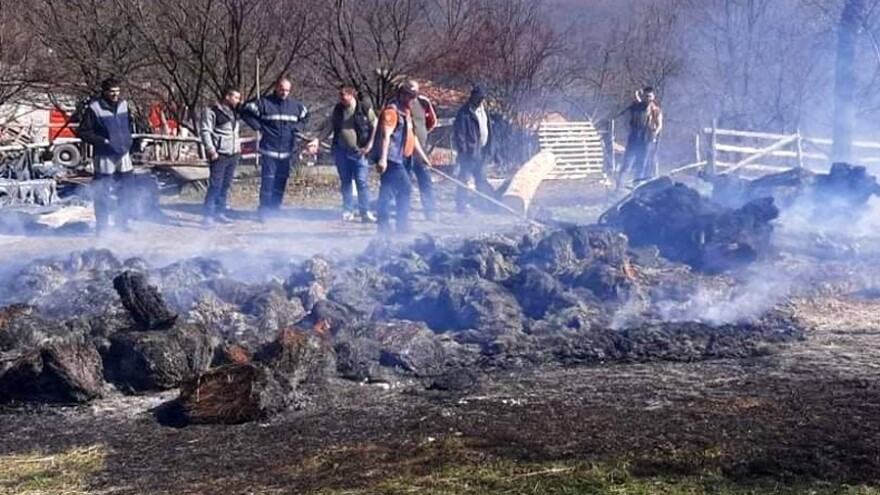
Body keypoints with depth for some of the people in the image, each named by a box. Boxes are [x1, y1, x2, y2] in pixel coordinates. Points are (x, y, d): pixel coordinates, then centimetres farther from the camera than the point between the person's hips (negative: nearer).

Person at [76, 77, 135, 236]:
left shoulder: (124, 105, 6)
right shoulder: (94, 108, -11)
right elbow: (82, 132, -8)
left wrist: (129, 142, 11)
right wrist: (102, 141, -14)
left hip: (124, 155, 6)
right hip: (105, 157, -6)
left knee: (127, 191, 11)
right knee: (103, 194, -1)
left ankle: (123, 222, 25)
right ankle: (102, 226, 9)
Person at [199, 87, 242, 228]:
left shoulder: (234, 112, 18)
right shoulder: (212, 111, -7)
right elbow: (205, 131, -12)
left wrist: (238, 145, 18)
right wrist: (211, 150, -17)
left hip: (233, 155, 8)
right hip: (220, 155, -8)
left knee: (226, 186, 11)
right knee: (215, 186, -8)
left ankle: (220, 212, 20)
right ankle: (208, 215, -5)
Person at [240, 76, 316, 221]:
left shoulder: (296, 105, 8)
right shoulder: (264, 103, -4)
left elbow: (305, 116, 26)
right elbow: (245, 112, -2)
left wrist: (298, 128, 9)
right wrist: (258, 126, -7)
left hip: (288, 151, 4)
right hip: (269, 150, -4)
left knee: (281, 182, 8)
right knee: (267, 182, -6)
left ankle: (274, 211, 17)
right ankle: (264, 212, 0)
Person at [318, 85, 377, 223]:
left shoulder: (365, 108, -4)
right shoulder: (337, 109, 6)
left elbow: (374, 127, 1)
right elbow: (328, 126, 11)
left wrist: (369, 145, -7)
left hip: (358, 151, -4)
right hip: (341, 150, 4)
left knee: (362, 181, -7)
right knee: (345, 182, 8)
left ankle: (365, 212, -3)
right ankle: (348, 211, 16)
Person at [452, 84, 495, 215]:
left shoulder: (483, 109, 11)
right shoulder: (464, 113, -14)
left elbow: (488, 130, 19)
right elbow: (459, 134, -15)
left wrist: (488, 148, 15)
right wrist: (463, 152, -17)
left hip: (480, 151, 8)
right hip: (469, 152, -7)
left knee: (481, 179, 16)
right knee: (464, 179, -3)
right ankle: (461, 206, 1)